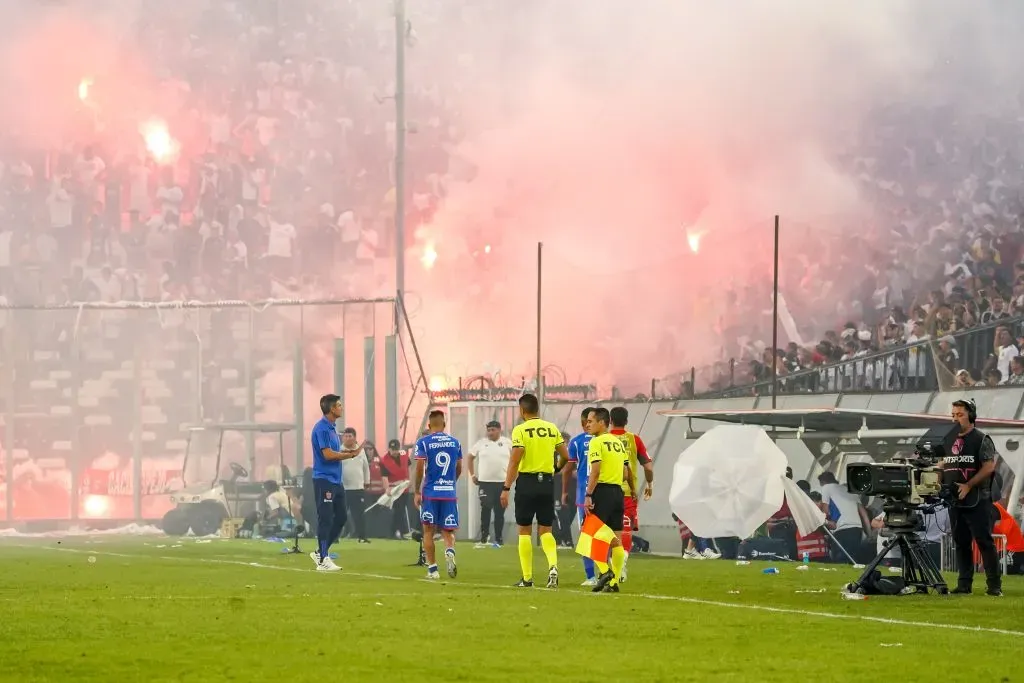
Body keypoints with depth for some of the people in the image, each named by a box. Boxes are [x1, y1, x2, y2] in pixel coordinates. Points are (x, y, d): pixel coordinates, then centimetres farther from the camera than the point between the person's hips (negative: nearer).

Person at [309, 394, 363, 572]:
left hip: (335, 481, 10)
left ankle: (321, 552, 20)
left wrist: (347, 452, 4)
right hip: (324, 480, -10)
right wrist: (350, 455, -10)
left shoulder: (332, 427, 16)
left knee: (341, 517, 12)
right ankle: (323, 559, -2)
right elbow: (328, 454, -20)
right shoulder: (322, 428, -14)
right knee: (325, 519, -6)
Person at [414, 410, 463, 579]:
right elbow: (459, 469, 13)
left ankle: (432, 569, 8)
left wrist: (417, 492, -1)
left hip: (430, 492, -2)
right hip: (450, 493, 2)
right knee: (448, 531, 9)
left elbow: (419, 468, -9)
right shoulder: (455, 442, 7)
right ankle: (450, 552, -23)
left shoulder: (423, 442, -4)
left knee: (428, 530, 9)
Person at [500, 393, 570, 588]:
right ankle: (553, 565, -16)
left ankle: (527, 578, 8)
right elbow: (565, 457, 9)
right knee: (545, 530, 10)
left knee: (524, 530, 7)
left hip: (527, 481, -4)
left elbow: (515, 460, -15)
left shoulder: (520, 430, -9)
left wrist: (506, 488, -12)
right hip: (547, 481, 4)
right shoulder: (552, 429, 5)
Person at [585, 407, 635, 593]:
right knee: (617, 539, 6)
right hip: (618, 492, 8)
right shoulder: (618, 442, 16)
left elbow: (595, 471, -18)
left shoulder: (597, 442, -8)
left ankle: (605, 571, -17)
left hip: (602, 491, -8)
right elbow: (626, 474, 15)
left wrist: (588, 495, -19)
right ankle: (614, 582, 7)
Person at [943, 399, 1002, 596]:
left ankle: (995, 585, -8)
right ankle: (964, 584, 13)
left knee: (985, 542, -9)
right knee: (961, 543, 9)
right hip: (955, 501, 7)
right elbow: (943, 466, 22)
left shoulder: (982, 439, -4)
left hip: (977, 501, -7)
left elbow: (989, 467, -12)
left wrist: (968, 486, -18)